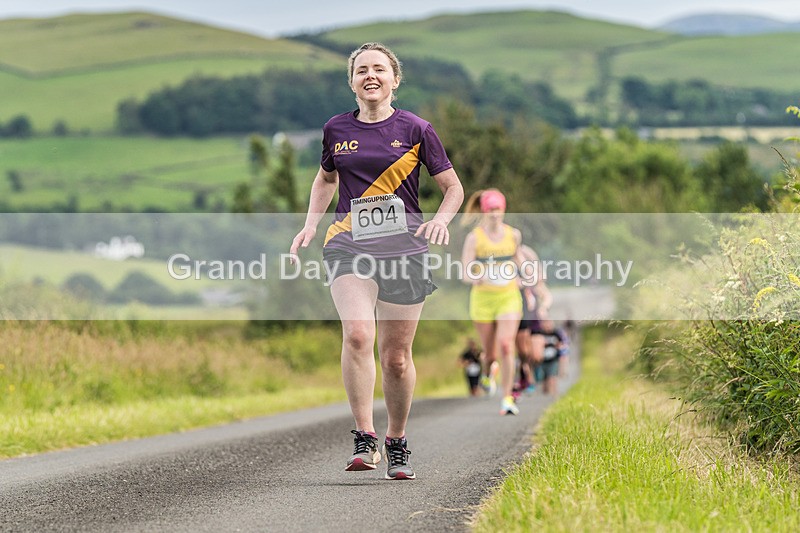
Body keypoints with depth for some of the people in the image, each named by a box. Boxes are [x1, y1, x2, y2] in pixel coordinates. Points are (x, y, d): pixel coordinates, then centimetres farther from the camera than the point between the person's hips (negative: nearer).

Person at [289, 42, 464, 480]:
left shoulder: (415, 129, 1)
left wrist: (441, 220, -12)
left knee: (396, 356, 2)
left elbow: (453, 187, 7)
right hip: (348, 246, 1)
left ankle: (396, 444, 23)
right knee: (357, 334, -23)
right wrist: (310, 225, 13)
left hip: (403, 248, -1)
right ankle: (364, 440, -19)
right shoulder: (337, 129, 8)